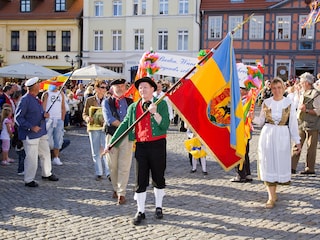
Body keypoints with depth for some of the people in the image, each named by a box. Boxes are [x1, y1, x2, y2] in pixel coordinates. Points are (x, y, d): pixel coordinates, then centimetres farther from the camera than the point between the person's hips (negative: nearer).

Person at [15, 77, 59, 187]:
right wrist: (31, 127, -22)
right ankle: (29, 180, 11)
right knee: (31, 157, -3)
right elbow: (18, 118, -16)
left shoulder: (36, 99, 11)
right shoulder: (25, 100, -16)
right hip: (30, 134, -9)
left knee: (45, 153, 18)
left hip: (41, 132, 9)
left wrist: (44, 115, -2)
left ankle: (47, 174, 37)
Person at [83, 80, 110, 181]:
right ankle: (98, 173, 16)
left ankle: (108, 172, -5)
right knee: (96, 152, 7)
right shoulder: (89, 100, 4)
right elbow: (84, 114, 6)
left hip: (105, 128, -1)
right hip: (93, 128, 1)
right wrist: (87, 118, -16)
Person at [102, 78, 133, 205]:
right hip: (112, 136, 0)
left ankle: (121, 193, 0)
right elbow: (109, 119, -9)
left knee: (124, 166, -4)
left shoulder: (130, 102, 10)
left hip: (127, 136, 0)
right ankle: (116, 189, 26)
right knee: (113, 166, 8)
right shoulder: (106, 102, 4)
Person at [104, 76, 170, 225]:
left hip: (157, 145, -2)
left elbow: (165, 125, -9)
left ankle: (158, 207, 28)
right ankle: (140, 212, 15)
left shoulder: (161, 104, 0)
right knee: (140, 180, 4)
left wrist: (155, 113, -22)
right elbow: (124, 125, 9)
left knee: (158, 178, 10)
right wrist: (111, 143, 5)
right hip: (140, 146, 2)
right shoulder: (133, 107, 9)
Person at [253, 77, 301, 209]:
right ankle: (272, 196, 6)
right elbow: (261, 121, 9)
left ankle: (273, 192, 24)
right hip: (267, 135, 1)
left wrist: (297, 141, 2)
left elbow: (293, 123, 2)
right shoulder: (266, 102, 4)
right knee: (268, 164, -1)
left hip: (282, 136, -1)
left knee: (280, 164, 4)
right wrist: (253, 118, -12)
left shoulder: (289, 103, 0)